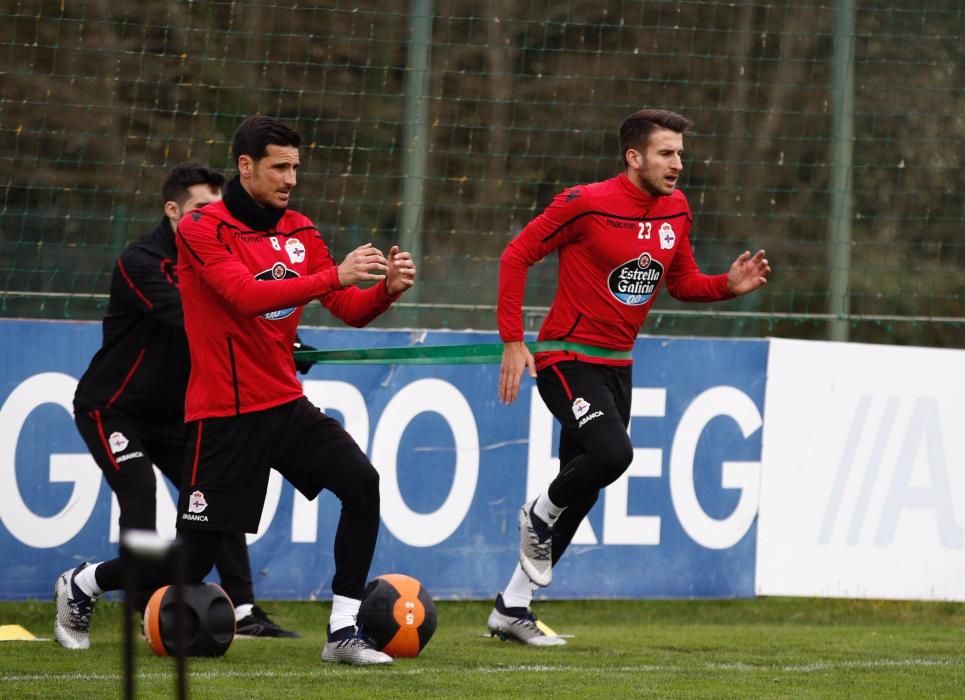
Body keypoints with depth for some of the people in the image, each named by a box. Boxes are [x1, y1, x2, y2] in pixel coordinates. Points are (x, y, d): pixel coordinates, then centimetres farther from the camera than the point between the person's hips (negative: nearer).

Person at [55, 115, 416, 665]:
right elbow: (248, 296, -28)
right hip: (225, 414, -6)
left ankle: (344, 631, -10)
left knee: (362, 483, -18)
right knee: (190, 562, 0)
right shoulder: (202, 230, -12)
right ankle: (81, 587, 29)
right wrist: (334, 276, -34)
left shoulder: (300, 231, 7)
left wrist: (386, 289, -16)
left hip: (287, 404, 6)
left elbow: (351, 310, 5)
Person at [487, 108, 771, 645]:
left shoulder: (675, 210, 4)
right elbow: (517, 256, -10)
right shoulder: (587, 204, -16)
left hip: (618, 365, 7)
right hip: (568, 358, -7)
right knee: (612, 451, -29)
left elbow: (682, 281, 16)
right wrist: (513, 342, -14)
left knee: (585, 488, 9)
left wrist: (729, 286, -6)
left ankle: (512, 608, 20)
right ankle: (540, 515, 3)